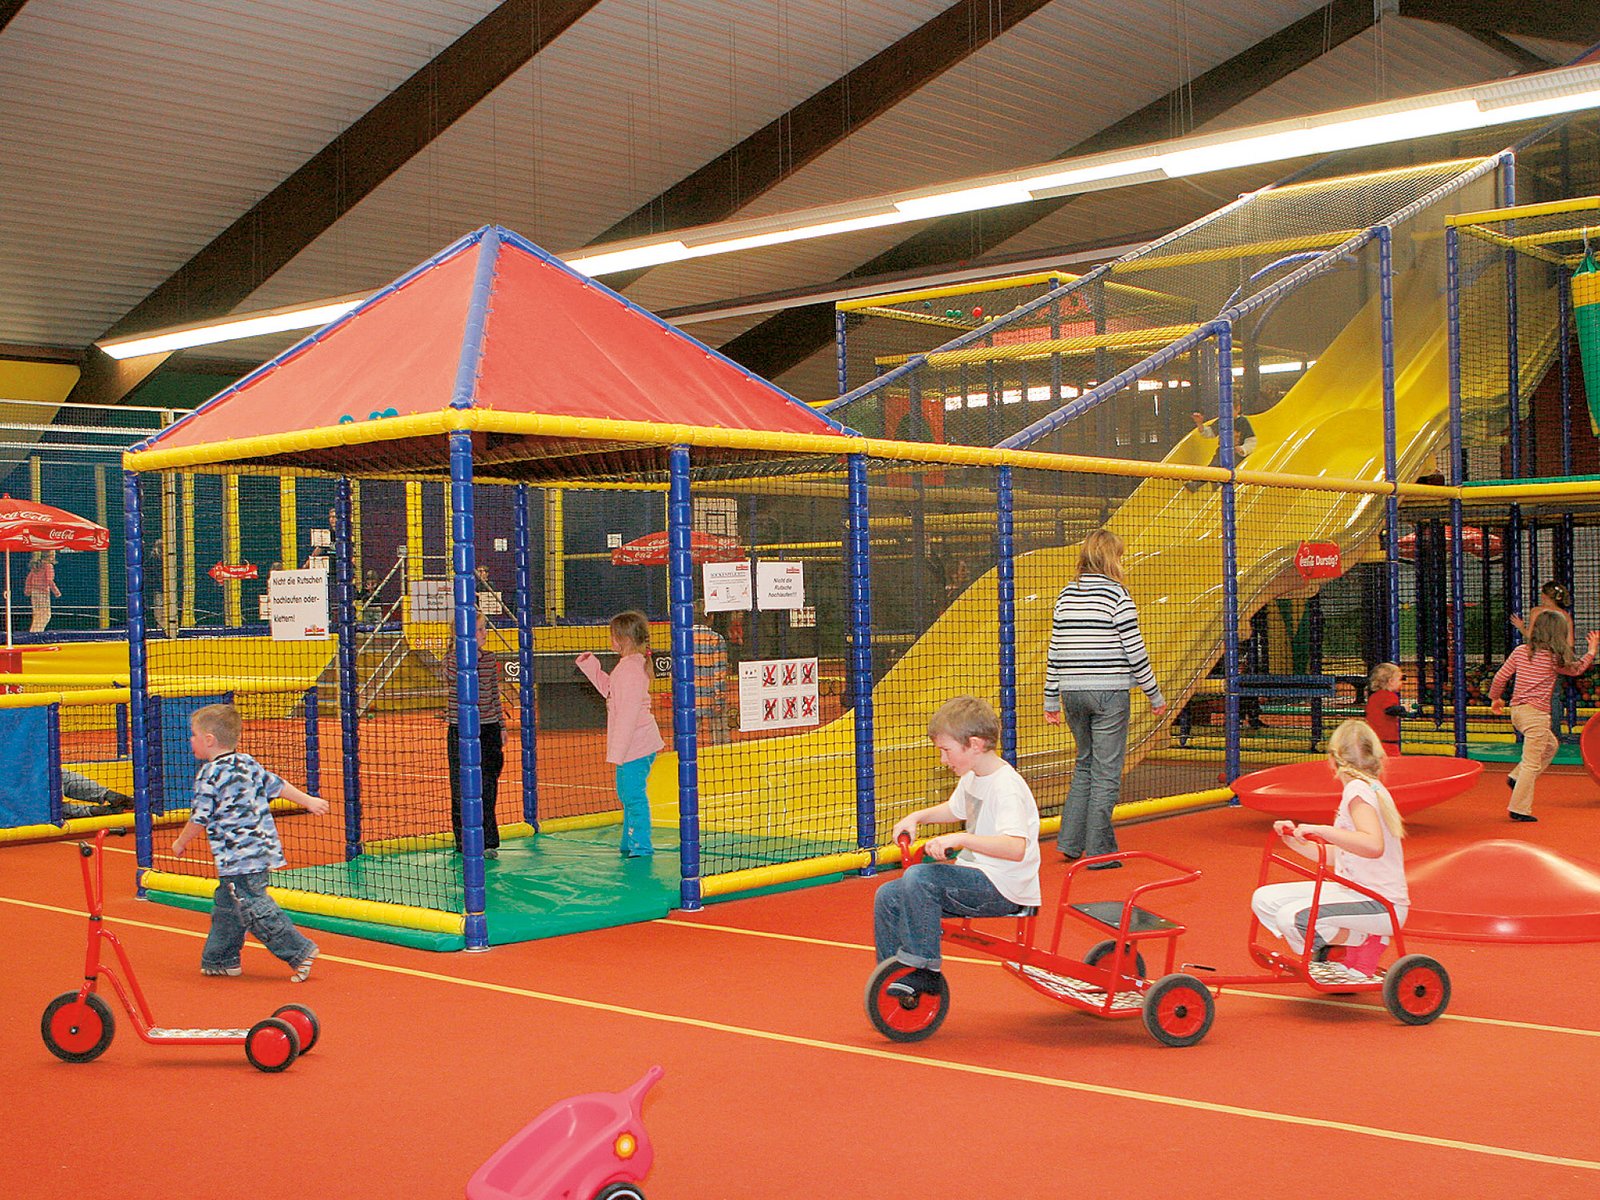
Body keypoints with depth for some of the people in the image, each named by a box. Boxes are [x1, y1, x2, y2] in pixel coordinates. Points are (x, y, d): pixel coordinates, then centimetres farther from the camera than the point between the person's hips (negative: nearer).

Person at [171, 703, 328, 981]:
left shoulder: (209, 774, -12)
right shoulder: (249, 764, 11)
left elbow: (199, 818, -8)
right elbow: (277, 785, 18)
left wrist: (181, 842, 9)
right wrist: (308, 801, 29)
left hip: (237, 857, -9)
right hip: (262, 849, 9)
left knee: (254, 909, -8)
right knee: (226, 905, 19)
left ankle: (300, 951, -10)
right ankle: (220, 959, 27)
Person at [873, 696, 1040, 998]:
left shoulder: (1006, 786, -20)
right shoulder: (971, 778, 9)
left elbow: (1016, 848, -34)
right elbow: (955, 809, 32)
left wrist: (960, 839, -39)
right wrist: (917, 817, 14)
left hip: (1003, 889, -10)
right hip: (974, 873, 10)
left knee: (918, 877, -28)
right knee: (888, 896, 1)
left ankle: (923, 968, -17)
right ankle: (895, 980, 10)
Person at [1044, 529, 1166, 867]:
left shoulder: (1066, 594, 7)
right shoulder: (1117, 594, -8)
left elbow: (1055, 650, 9)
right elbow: (1135, 650, -8)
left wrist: (1052, 700, 15)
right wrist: (1155, 695, 2)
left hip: (1072, 692, 5)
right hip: (1109, 692, -5)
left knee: (1085, 764, 19)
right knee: (1106, 771, 2)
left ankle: (1070, 841, 16)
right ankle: (1099, 851, 5)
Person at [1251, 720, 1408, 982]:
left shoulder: (1359, 789, -14)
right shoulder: (1366, 788, 15)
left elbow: (1373, 845, -32)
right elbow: (1338, 856, 18)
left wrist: (1321, 830, -31)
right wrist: (1296, 841, 11)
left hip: (1380, 904, -9)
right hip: (1353, 891, 9)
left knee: (1292, 919, -29)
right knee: (1265, 899, 1)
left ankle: (1366, 942, -3)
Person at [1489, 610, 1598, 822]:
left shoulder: (1520, 651, 3)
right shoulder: (1554, 658, -9)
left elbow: (1500, 677, 5)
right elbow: (1576, 669, 10)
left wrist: (1495, 698, 21)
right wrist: (1592, 651, 26)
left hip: (1517, 711, 7)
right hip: (1536, 713, -7)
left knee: (1551, 745, 26)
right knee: (1531, 763, 0)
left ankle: (1517, 777, 17)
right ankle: (1519, 809, 1)